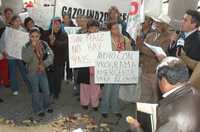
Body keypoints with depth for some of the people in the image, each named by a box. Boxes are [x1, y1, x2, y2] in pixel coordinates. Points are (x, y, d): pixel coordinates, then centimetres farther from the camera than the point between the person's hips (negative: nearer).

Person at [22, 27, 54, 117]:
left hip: (42, 71, 3)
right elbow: (26, 59, -23)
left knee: (46, 90, 13)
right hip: (33, 72, -3)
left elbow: (51, 55, -7)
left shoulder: (44, 44, -3)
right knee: (36, 92, 8)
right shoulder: (26, 46, -10)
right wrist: (32, 47, -27)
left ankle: (46, 106, 34)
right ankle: (38, 109, 24)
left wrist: (44, 64, -21)